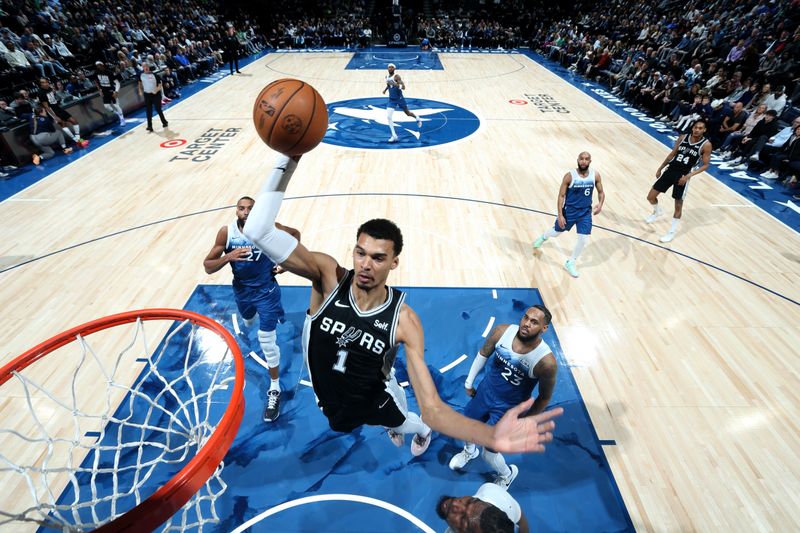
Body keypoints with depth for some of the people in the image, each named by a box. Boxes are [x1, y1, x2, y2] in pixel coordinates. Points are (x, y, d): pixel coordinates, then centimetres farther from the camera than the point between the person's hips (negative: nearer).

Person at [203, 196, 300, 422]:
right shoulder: (226, 232, -18)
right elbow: (207, 266, -17)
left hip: (266, 290, -4)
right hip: (242, 290, 4)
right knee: (249, 322, 32)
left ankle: (274, 390, 12)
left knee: (267, 341, -5)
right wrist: (229, 256, -36)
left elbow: (295, 234, -3)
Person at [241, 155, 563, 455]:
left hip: (377, 400, -1)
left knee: (408, 423, 32)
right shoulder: (328, 277, -31)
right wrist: (289, 158, -52)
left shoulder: (404, 320, -33)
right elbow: (258, 230, -42)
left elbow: (432, 408, -35)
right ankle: (393, 427, 71)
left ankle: (422, 432, 70)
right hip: (330, 403, 2)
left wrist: (492, 436, -52)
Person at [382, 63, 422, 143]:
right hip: (391, 100, 5)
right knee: (388, 117, -14)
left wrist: (394, 84, -37)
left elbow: (403, 87, -27)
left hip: (399, 99, -5)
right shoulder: (387, 77, 5)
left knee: (408, 113, 15)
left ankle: (417, 118, 49)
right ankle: (394, 136, -10)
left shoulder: (396, 76, -15)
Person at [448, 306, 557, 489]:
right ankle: (469, 451, 61)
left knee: (489, 454, 6)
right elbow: (483, 354, -3)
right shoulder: (502, 331, -23)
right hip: (485, 390, 4)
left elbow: (544, 397, -12)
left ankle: (507, 474, 43)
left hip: (509, 408, -4)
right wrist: (469, 382, 7)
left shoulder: (546, 361, -32)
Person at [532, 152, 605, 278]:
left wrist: (600, 204, -17)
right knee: (557, 232, 17)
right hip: (569, 211, -2)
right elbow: (561, 196, -13)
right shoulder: (570, 176, -17)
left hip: (585, 212, 2)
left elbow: (601, 192, 5)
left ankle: (570, 263, 19)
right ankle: (543, 237, 55)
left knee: (584, 240, -3)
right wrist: (560, 215, -18)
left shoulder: (595, 175, -7)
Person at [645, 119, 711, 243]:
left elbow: (705, 165, -6)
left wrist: (689, 175, -19)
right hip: (671, 170, 4)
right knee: (651, 196, 3)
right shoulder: (683, 137, 2)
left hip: (683, 175, -4)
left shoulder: (706, 145, -9)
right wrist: (660, 168, 15)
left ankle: (672, 231, 15)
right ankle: (657, 211, 37)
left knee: (678, 205, 1)